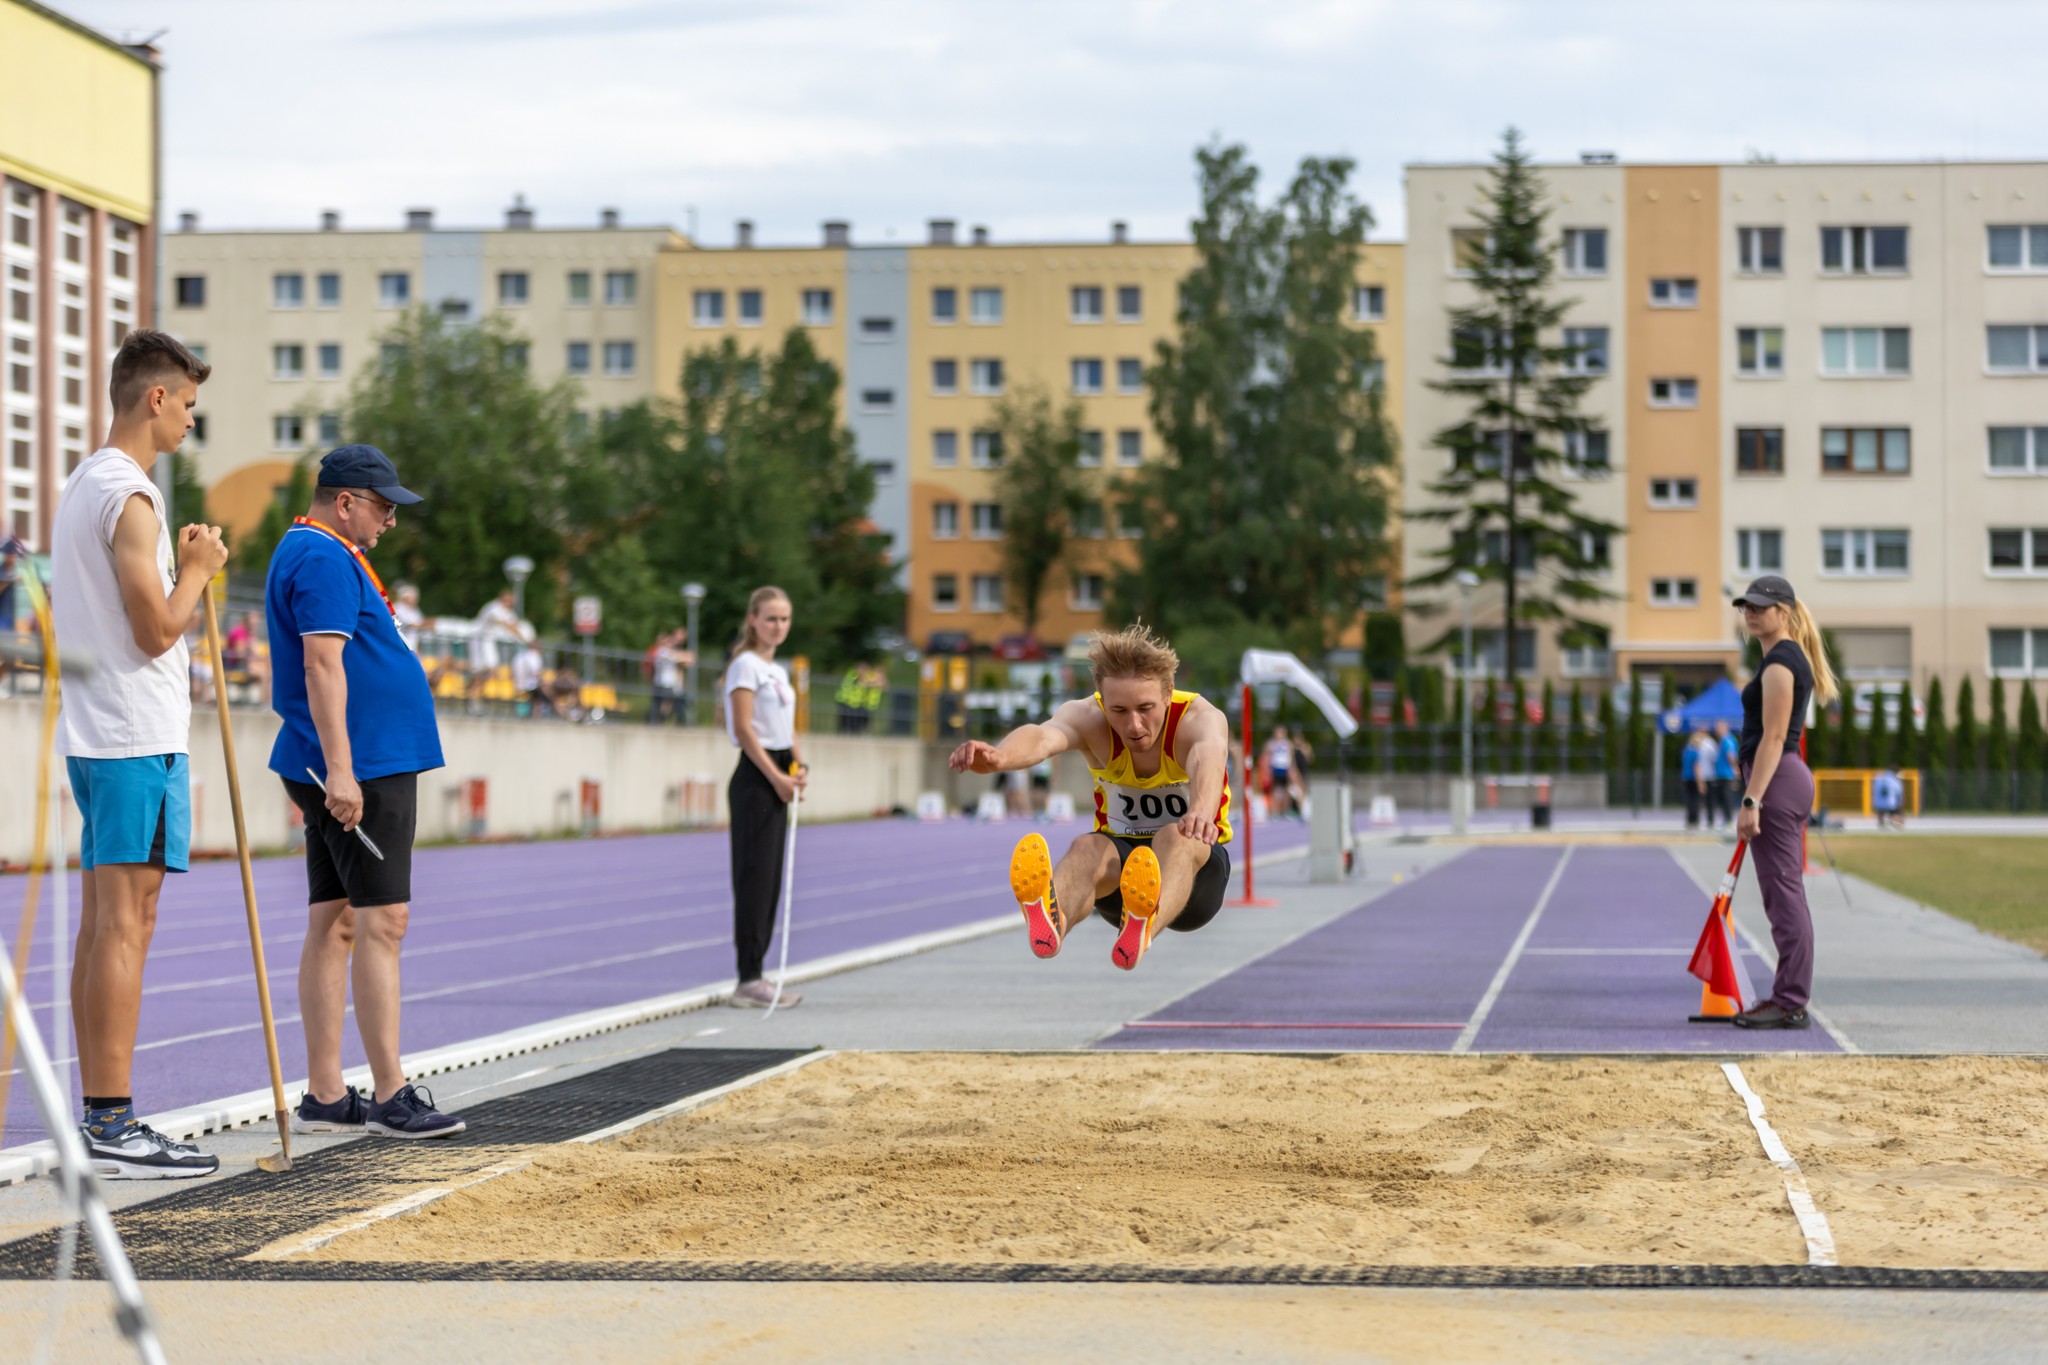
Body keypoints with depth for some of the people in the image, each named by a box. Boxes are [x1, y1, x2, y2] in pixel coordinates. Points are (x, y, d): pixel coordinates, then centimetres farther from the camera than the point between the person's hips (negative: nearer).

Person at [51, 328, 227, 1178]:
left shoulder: (82, 486, 17)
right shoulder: (130, 498, -14)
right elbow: (157, 630, -17)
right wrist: (198, 570, -3)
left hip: (94, 735, 10)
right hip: (139, 737, -10)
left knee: (100, 925, 10)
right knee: (126, 925, -9)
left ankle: (97, 1115, 13)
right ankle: (114, 1128, -10)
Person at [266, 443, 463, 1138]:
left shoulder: (307, 552, 22)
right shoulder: (326, 559, -12)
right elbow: (323, 666, -21)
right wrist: (339, 770, -25)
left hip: (347, 770, 11)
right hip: (365, 768, -11)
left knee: (335, 923, 8)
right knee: (382, 922, -10)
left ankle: (324, 1095, 9)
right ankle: (389, 1095, -10)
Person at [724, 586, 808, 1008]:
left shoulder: (777, 671, 17)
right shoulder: (746, 665, -9)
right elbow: (743, 728, -16)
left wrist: (798, 767, 4)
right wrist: (775, 776, -19)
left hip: (777, 777, 9)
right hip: (755, 779, -9)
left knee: (770, 879, 9)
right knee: (755, 876, -9)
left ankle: (755, 975, 13)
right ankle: (749, 980, -9)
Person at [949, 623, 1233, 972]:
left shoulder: (1200, 718, -21)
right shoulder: (1087, 717, -16)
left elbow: (1208, 756, -47)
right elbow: (1043, 737, -41)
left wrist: (1201, 810, -72)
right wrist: (999, 756, -66)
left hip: (1194, 857, -2)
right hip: (1120, 852, 2)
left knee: (1175, 837, -37)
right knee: (1089, 848, -33)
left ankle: (1145, 926, -70)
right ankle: (1054, 922, -68)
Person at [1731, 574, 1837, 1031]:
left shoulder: (1779, 662, -13)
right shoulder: (1794, 658, 18)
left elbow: (1773, 737, -19)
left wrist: (1751, 801, -22)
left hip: (1776, 782, -11)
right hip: (1790, 776, 11)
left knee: (1782, 894, -8)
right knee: (1786, 895, 13)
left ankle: (1790, 1005, -6)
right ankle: (1789, 998, 17)